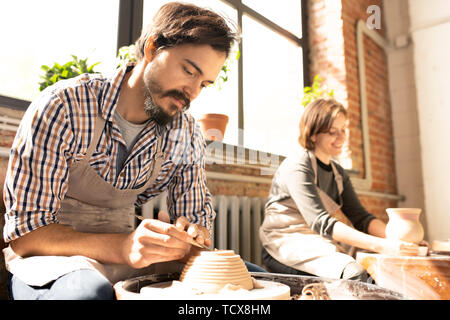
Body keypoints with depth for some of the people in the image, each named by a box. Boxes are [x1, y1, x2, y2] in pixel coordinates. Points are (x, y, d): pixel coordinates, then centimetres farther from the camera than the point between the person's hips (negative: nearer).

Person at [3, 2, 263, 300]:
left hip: (128, 254, 4)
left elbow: (196, 219, 4)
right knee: (89, 290, -39)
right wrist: (122, 247, -34)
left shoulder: (187, 136, -2)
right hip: (55, 256, -3)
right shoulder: (63, 106, -16)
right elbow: (24, 233, -18)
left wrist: (194, 238, -22)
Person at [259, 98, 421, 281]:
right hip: (286, 244, -7)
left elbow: (359, 217, 5)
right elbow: (321, 222, -25)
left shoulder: (339, 173, 13)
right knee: (354, 273, -32)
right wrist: (381, 246, -31)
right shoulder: (297, 167, -15)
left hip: (324, 243, 8)